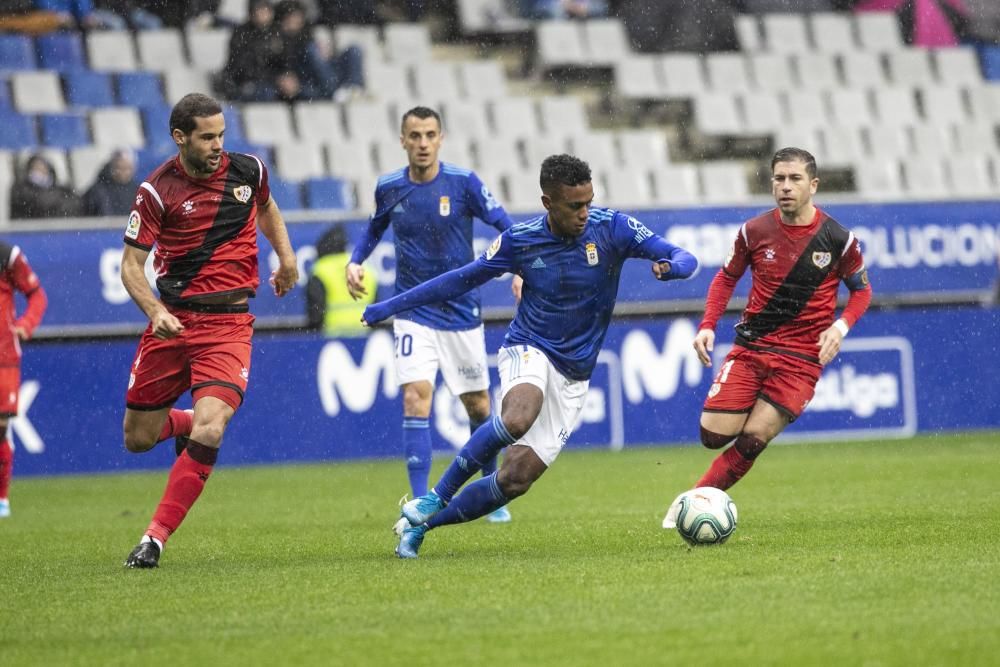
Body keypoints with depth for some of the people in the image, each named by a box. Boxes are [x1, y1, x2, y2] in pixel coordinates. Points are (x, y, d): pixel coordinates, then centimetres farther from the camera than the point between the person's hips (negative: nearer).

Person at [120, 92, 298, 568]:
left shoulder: (248, 171, 2)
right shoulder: (157, 190, -8)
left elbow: (266, 208, 27)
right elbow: (131, 265, -6)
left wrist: (285, 254, 11)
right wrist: (155, 311, -23)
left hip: (228, 323, 0)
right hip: (172, 321, 0)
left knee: (209, 432, -21)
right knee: (137, 439, 7)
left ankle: (156, 538, -13)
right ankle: (184, 422, 43)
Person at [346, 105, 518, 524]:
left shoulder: (463, 183, -11)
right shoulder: (388, 189, -2)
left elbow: (505, 226, -6)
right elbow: (375, 228, 18)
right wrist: (355, 262, 2)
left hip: (461, 312, 0)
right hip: (413, 312, 0)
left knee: (478, 406, 9)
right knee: (415, 397, -17)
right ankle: (420, 502, -15)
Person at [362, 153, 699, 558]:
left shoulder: (611, 228, -8)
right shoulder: (519, 240, -6)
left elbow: (684, 259, -10)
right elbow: (462, 279, 8)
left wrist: (670, 267, -36)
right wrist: (391, 306, 10)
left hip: (573, 375, 2)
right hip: (528, 350, -2)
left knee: (515, 480, -8)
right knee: (518, 419, -38)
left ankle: (421, 523, 10)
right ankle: (436, 497, -20)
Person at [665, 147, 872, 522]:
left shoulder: (837, 239, -7)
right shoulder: (755, 231, -3)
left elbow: (861, 290, 8)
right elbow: (727, 278, 12)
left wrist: (840, 327, -11)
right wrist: (707, 326, -2)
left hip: (801, 358, -2)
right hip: (750, 347, 2)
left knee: (752, 441, -12)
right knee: (714, 435, -9)